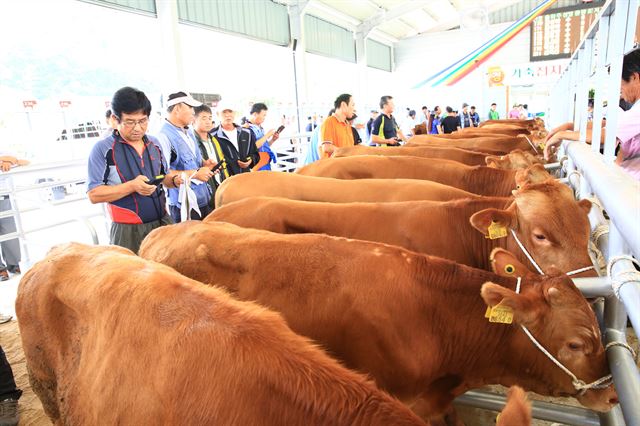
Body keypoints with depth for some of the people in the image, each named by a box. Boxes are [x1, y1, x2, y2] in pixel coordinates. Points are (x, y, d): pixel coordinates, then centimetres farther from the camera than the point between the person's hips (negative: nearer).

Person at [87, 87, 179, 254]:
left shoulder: (154, 143, 9)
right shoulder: (102, 149, -7)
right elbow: (94, 194, -11)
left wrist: (174, 180, -4)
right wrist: (132, 186, -23)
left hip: (162, 223, 5)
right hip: (128, 231, -5)